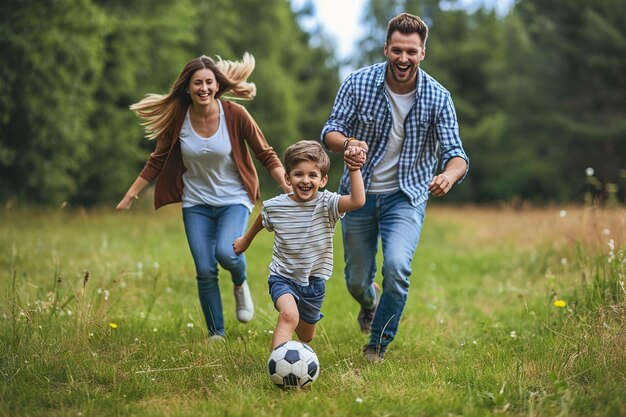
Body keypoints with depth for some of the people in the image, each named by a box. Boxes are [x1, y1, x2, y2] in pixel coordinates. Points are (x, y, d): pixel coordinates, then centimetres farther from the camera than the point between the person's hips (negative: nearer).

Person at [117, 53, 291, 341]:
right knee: (205, 271, -4)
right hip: (196, 203, 2)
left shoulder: (235, 115, -13)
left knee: (225, 252, -27)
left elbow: (266, 155, -5)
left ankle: (240, 284, 9)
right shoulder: (177, 119, -7)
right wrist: (130, 196, 4)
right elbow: (157, 161, 5)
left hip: (234, 200, -2)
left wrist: (290, 190, -14)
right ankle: (216, 334, 15)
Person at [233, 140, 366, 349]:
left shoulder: (326, 204, -17)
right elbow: (261, 220, 13)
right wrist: (246, 239, 29)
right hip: (283, 277, -2)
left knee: (306, 336, 23)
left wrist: (354, 168, -42)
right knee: (288, 315, -34)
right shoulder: (274, 206, -12)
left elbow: (358, 201, -37)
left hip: (314, 280, 2)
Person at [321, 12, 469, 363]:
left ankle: (379, 344, -1)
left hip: (406, 196, -1)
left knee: (397, 265, -25)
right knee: (356, 282, 9)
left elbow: (455, 153, -16)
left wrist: (449, 176, -41)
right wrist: (347, 143, -34)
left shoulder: (438, 97, -13)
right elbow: (331, 130, -9)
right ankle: (371, 301, 50)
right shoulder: (358, 83, -12)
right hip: (359, 193, 1)